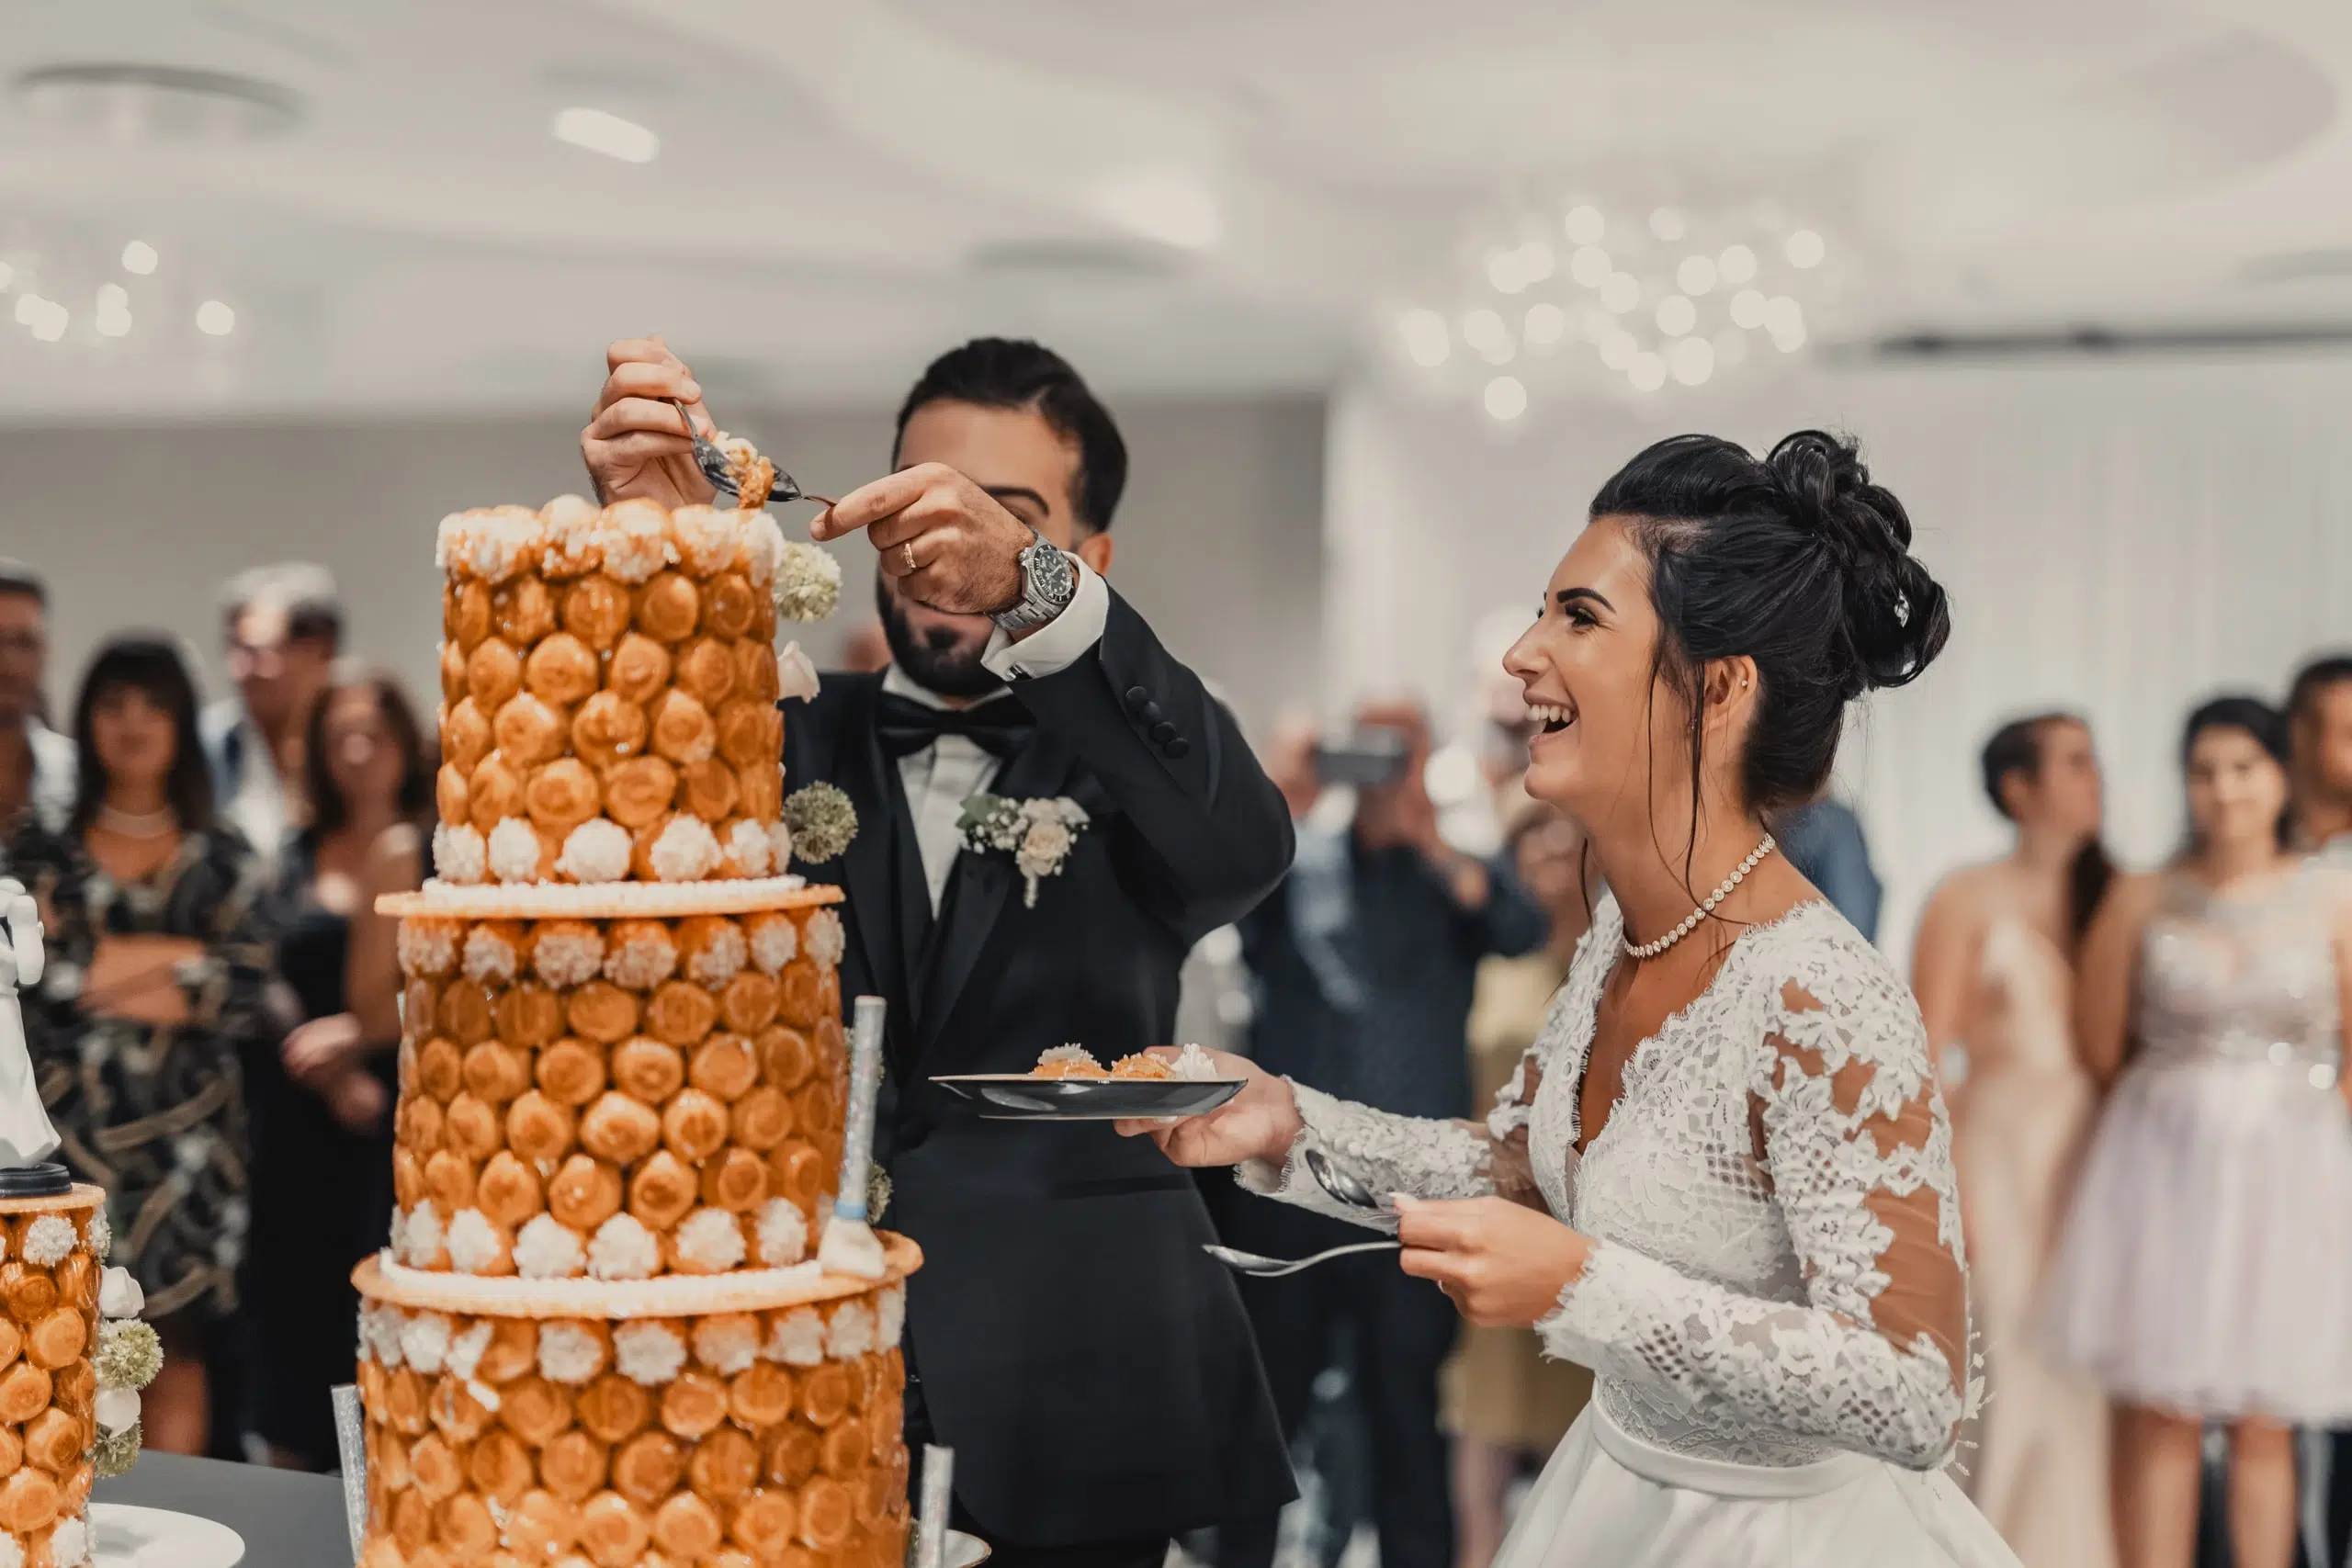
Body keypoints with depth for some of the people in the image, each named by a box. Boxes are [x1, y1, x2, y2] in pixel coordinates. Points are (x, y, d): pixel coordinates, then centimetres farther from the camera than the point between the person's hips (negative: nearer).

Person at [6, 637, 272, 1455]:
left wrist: (105, 975, -4)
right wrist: (181, 957, -3)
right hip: (74, 1129, -1)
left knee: (178, 1356, 0)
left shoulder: (224, 859, 9)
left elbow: (245, 997, -1)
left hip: (186, 1134, 1)